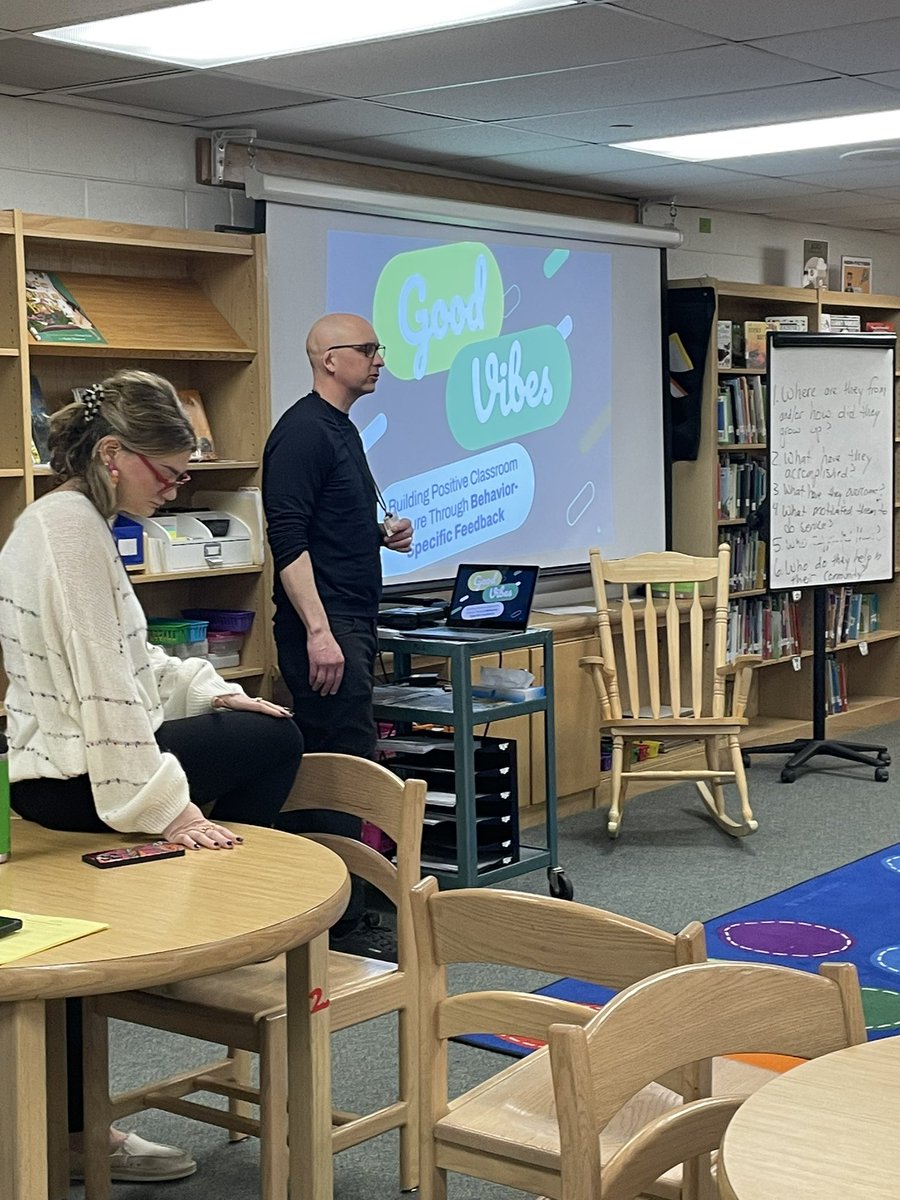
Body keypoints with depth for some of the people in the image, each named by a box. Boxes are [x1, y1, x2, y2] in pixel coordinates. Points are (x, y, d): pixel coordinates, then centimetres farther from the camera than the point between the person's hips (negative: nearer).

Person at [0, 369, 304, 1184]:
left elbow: (124, 659, 19)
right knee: (272, 743, -2)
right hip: (67, 780, -9)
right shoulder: (72, 528, -19)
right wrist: (164, 805, -25)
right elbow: (102, 686, -24)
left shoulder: (71, 520, 13)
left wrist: (209, 690, 7)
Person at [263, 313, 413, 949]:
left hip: (352, 623, 10)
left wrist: (383, 533, 9)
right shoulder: (303, 431, -13)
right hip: (323, 627, -10)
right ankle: (341, 917, -3)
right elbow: (288, 540, -20)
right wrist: (318, 631, -25)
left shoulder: (342, 430, 18)